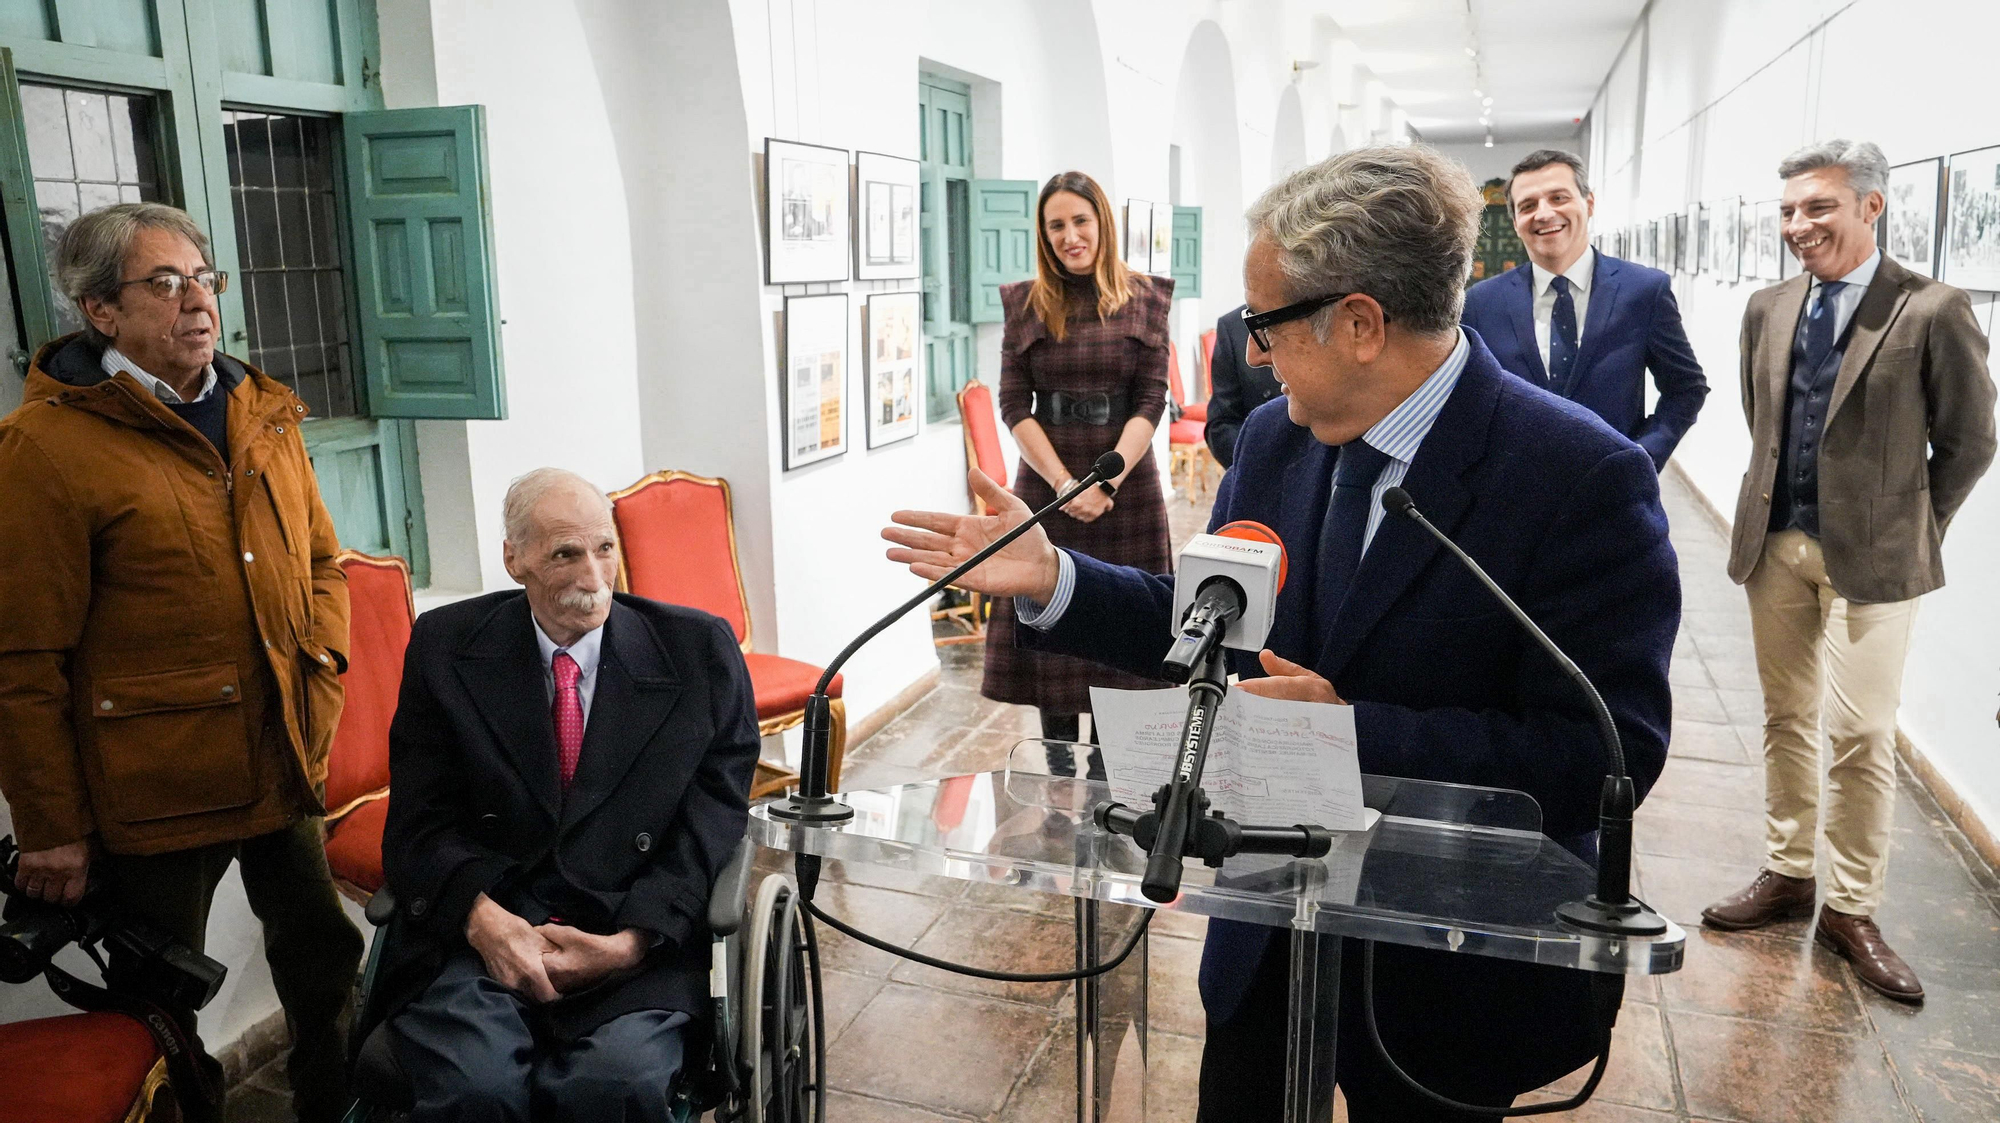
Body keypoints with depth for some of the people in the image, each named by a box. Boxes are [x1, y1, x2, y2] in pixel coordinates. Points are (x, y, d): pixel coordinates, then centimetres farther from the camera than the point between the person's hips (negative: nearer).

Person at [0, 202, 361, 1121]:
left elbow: (320, 562, 17)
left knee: (323, 958, 20)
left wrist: (321, 687, 3)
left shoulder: (266, 414, 6)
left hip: (282, 762, 6)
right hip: (152, 790, -6)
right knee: (160, 1010, 13)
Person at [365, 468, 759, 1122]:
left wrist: (632, 941, -14)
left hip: (637, 938, 0)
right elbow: (418, 822, 4)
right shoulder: (447, 646, 7)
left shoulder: (699, 652, 4)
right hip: (481, 927, 1)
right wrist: (482, 916, -16)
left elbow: (711, 824, 1)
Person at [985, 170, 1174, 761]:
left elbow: (1152, 400, -2)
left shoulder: (1144, 298, 4)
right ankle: (1059, 774, 15)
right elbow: (1014, 406, 0)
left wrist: (1107, 481, -15)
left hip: (1127, 484, 0)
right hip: (1045, 482, 1)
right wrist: (1064, 484, -12)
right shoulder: (1026, 303, 5)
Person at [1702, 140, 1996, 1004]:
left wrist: (1913, 530, 1)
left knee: (1860, 734, -2)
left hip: (1870, 555, -5)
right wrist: (1783, 500, 12)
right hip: (1776, 543, 5)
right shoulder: (1768, 310, 5)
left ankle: (1852, 909, 13)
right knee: (1785, 717, 14)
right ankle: (1787, 872, 28)